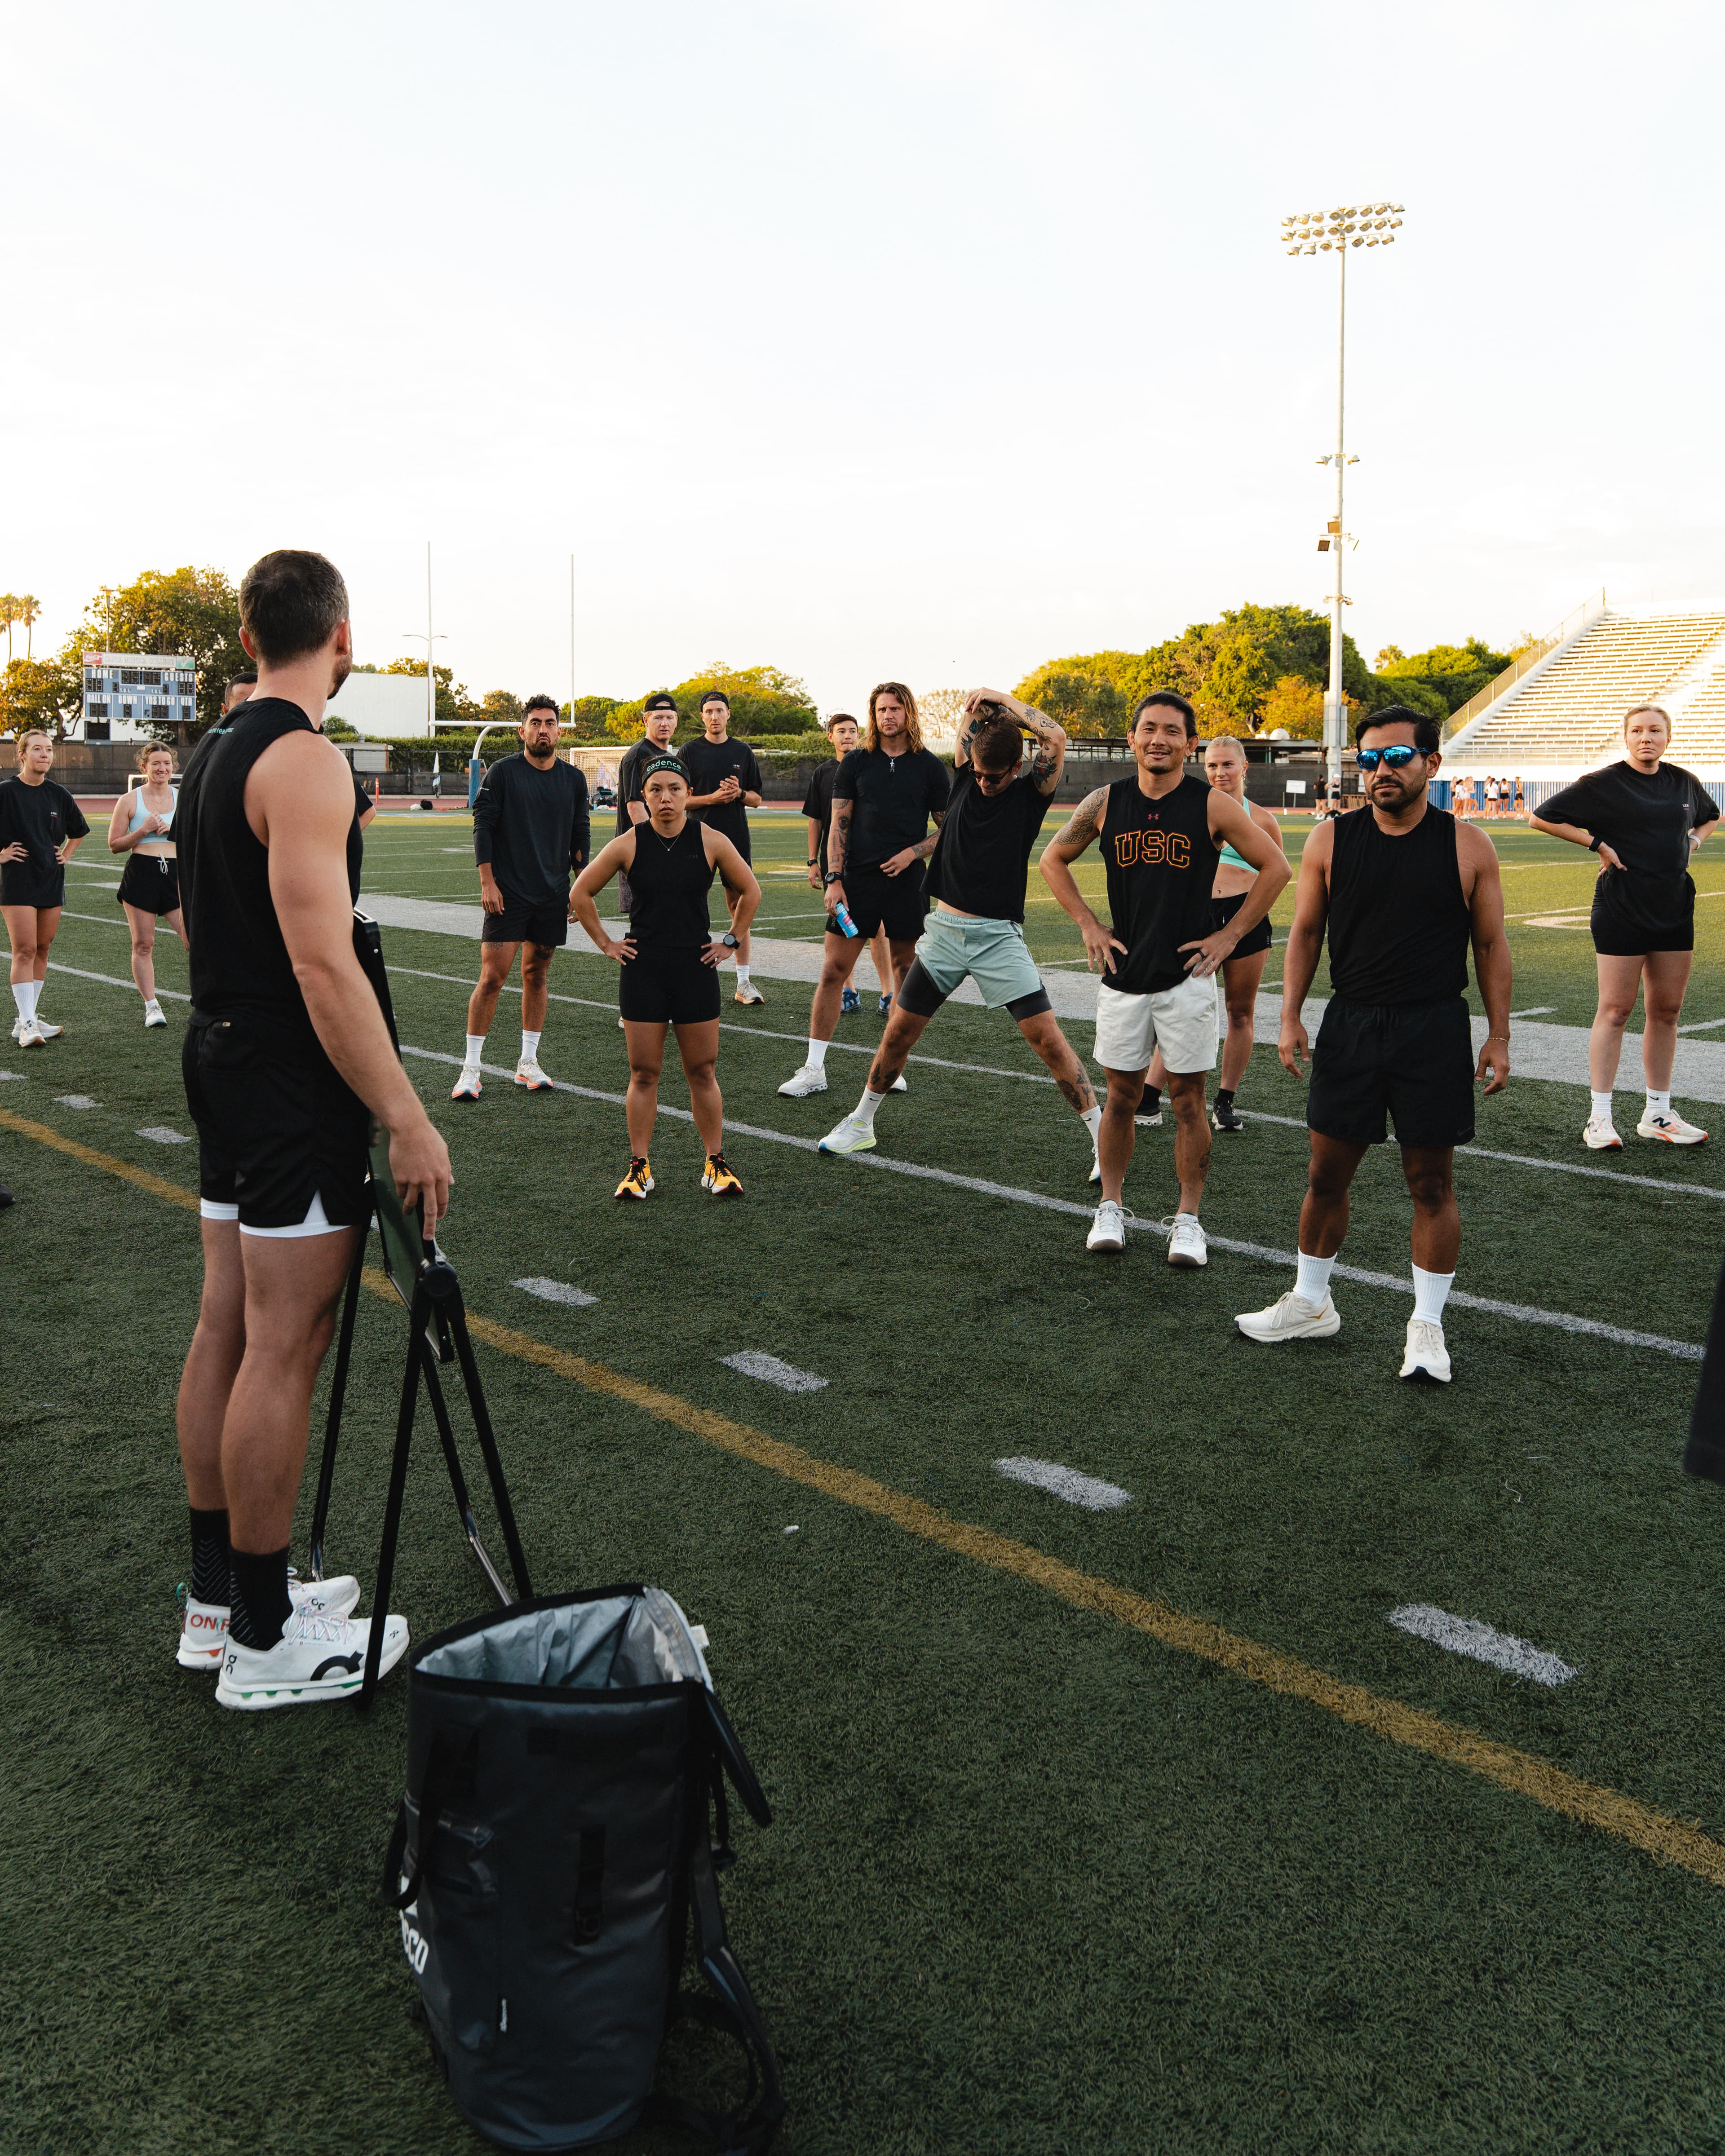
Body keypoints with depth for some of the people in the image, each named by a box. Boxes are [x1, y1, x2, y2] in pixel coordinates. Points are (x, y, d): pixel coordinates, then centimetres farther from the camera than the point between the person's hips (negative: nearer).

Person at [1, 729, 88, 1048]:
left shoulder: (58, 794, 8)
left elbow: (79, 831, 25)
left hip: (52, 880, 5)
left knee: (42, 950, 8)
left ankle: (29, 1018, 17)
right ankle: (27, 1026, -12)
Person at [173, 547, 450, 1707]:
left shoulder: (213, 751, 13)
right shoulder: (305, 761, -17)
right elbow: (322, 964, -25)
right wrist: (406, 1116, -22)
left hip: (226, 1056, 10)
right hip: (292, 1080, -10)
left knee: (228, 1329, 14)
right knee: (283, 1349, -3)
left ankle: (219, 1596, 26)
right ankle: (266, 1640, 7)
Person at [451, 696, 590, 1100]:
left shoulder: (574, 778, 8)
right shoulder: (502, 772, -3)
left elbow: (581, 835, 14)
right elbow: (482, 828, -4)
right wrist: (487, 882, -10)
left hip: (554, 896, 4)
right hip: (507, 894, -4)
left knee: (537, 975, 9)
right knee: (492, 976, -8)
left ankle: (528, 1065, 18)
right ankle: (470, 1069, 0)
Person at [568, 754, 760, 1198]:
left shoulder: (711, 841, -3)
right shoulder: (628, 844, -4)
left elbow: (750, 891, 12)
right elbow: (580, 894, 8)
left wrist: (731, 940, 8)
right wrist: (606, 944, 5)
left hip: (697, 968, 0)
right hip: (642, 971, 0)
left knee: (702, 1072, 5)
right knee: (643, 1074, 3)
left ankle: (716, 1164, 15)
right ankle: (640, 1168, 12)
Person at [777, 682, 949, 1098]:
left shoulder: (930, 766, 5)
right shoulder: (855, 763, 6)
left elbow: (946, 827, 8)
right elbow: (838, 824, 4)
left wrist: (911, 853, -8)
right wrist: (834, 879, -5)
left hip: (906, 881, 0)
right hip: (857, 879, 0)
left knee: (904, 968, 6)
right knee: (833, 971, -3)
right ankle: (814, 1070, 2)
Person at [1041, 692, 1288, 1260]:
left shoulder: (1214, 806, -5)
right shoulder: (1104, 804, 1)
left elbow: (1276, 866, 2)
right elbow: (1053, 859, 15)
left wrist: (1231, 934, -1)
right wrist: (1088, 925, 7)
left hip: (1187, 976, -2)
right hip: (1123, 976, 2)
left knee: (1188, 1100, 3)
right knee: (1121, 1096, 9)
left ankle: (1188, 1220, 14)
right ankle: (1110, 1208, 24)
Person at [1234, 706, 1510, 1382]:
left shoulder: (1467, 846, -2)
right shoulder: (1330, 843, 1)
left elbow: (1491, 945, 3)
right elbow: (1306, 933, 8)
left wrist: (1499, 1036, 0)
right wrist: (1291, 1016, 0)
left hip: (1435, 1030, -2)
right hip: (1350, 1025, 2)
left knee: (1432, 1185, 5)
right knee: (1326, 1175, 10)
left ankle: (1427, 1325, 18)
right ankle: (1310, 1304, 28)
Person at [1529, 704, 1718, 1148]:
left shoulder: (1683, 781, 10)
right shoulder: (1604, 783, -7)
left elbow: (1709, 816, 30)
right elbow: (1542, 817, -7)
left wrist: (1693, 840, 9)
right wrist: (1598, 843, -10)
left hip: (1675, 907, 6)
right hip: (1622, 907, -6)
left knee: (1667, 1011, 9)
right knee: (1616, 1011, -4)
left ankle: (1658, 1115, 18)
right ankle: (1599, 1119, 2)